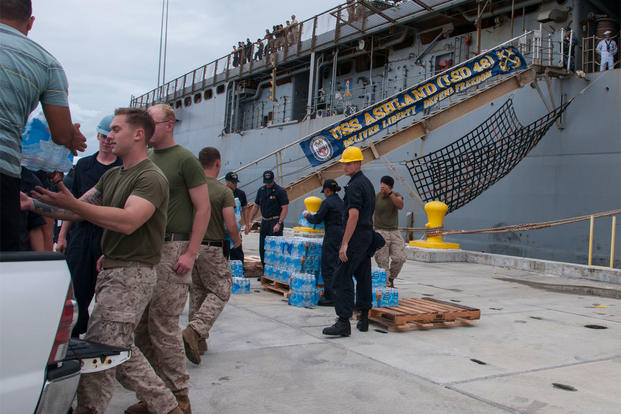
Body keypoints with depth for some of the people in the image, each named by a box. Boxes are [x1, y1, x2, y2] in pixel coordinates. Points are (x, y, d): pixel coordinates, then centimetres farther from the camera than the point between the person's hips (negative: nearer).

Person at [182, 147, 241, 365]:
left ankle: (198, 341, 20)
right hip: (212, 249, -5)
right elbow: (231, 226, -15)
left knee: (196, 292, 16)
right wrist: (237, 240, 6)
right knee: (220, 291, 5)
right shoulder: (223, 191, -11)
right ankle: (195, 331, -14)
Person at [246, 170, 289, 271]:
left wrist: (279, 224, -20)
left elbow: (285, 208, -11)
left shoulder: (280, 191, -8)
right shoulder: (261, 190, 11)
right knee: (262, 249, 9)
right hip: (264, 222, 7)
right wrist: (248, 222, 11)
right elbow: (256, 206, 16)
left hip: (275, 222, -7)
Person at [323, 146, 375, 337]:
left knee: (342, 277, -11)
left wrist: (345, 243, -23)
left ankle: (343, 322, -13)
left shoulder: (355, 185, -15)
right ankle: (363, 319, 18)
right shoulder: (368, 183, 17)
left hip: (356, 236, -10)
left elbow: (353, 216, -22)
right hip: (368, 235, 10)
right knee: (363, 277, 12)